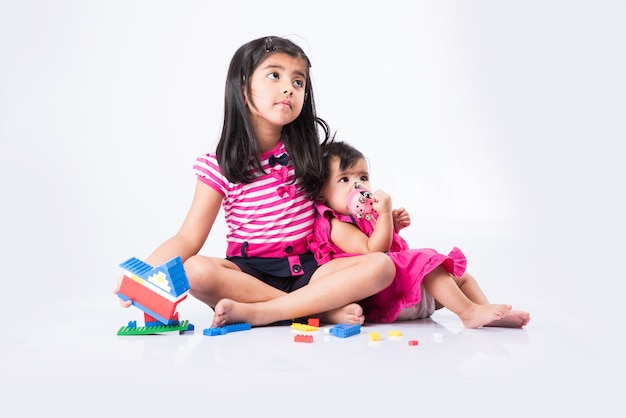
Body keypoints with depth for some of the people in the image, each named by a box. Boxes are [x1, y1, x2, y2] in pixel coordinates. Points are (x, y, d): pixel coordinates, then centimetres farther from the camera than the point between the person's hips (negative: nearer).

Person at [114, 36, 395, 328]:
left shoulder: (306, 150, 3)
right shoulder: (219, 167, -5)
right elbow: (188, 239, -9)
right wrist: (143, 271, -26)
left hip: (306, 270, 2)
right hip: (249, 273, -2)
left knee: (381, 265, -23)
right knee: (196, 271, -33)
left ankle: (256, 312, -28)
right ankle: (324, 310, -27)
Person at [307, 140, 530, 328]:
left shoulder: (365, 214, 20)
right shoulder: (337, 226, -13)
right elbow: (373, 252, -23)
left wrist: (394, 225, 10)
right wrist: (384, 214, -24)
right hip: (384, 298, -11)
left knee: (461, 276, 11)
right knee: (428, 263, -30)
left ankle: (488, 314, -10)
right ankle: (468, 312, -30)